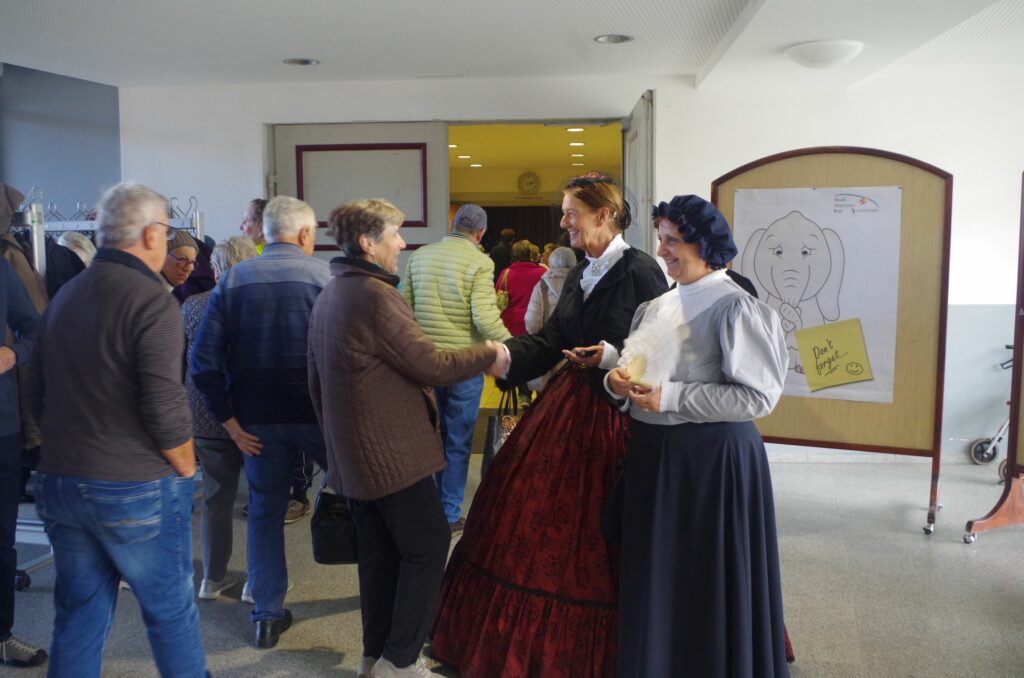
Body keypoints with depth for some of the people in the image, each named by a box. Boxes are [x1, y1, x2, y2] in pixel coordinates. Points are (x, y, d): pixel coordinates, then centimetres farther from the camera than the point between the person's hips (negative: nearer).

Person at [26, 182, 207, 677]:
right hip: (134, 489, -7)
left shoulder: (63, 296, 9)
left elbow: (37, 394, 14)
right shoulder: (151, 302, -16)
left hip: (59, 482, 7)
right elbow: (164, 408, -20)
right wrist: (186, 469, -5)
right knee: (170, 610, 11)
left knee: (78, 614, 17)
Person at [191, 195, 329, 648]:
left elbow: (204, 360, -4)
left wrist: (228, 420, -1)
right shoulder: (324, 276, -6)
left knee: (265, 511, 15)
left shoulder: (232, 279, 1)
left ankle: (268, 616, 21)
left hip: (259, 420, 3)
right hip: (318, 411, -2)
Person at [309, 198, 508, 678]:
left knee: (379, 553, 16)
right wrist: (488, 355, -3)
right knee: (428, 547, 3)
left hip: (353, 454, 9)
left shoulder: (329, 295, 12)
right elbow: (431, 366, -17)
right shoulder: (375, 294, -19)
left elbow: (316, 381, 19)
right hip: (392, 453, -9)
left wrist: (335, 434, 26)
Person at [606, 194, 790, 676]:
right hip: (655, 453, 7)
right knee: (656, 578, 16)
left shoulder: (735, 307, -12)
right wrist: (618, 380, -6)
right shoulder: (657, 307, 10)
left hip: (713, 457, -7)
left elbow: (759, 396, -19)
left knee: (705, 584, 6)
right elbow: (638, 369, 18)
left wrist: (670, 397, -20)